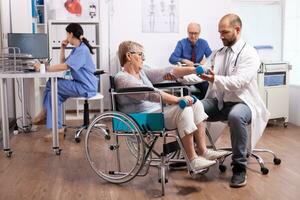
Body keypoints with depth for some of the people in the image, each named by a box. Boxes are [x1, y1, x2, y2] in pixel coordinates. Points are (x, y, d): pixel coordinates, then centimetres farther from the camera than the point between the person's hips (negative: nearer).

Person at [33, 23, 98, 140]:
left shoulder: (82, 50, -17)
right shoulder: (77, 49, 17)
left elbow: (64, 66, -26)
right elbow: (63, 63, 18)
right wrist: (62, 48, 10)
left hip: (86, 88, -10)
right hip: (80, 84, 10)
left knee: (51, 85, -11)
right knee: (53, 92, -3)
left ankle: (44, 113, 10)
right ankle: (57, 128, -1)